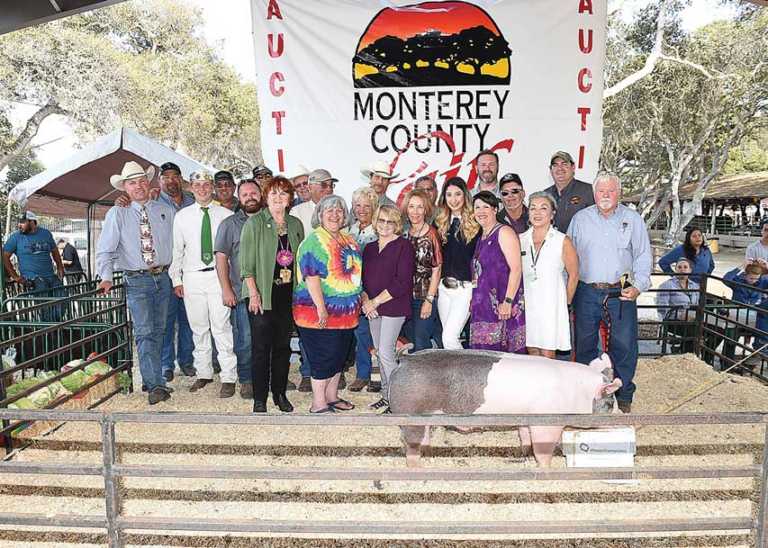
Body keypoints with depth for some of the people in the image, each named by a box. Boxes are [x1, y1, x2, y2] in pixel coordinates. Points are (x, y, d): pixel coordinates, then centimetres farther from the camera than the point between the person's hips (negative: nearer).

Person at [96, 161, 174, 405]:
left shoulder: (166, 211, 8)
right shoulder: (117, 214, 1)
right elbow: (105, 249, -3)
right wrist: (106, 277, -17)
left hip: (164, 277, 3)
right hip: (136, 281, -3)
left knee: (158, 331, 11)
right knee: (144, 332, -9)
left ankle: (150, 378, 27)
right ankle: (156, 385, -9)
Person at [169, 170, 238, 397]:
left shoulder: (226, 215, 2)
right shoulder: (182, 216, 9)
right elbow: (177, 249, 11)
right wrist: (176, 279, 7)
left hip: (218, 275, -3)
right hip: (192, 277, 3)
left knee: (221, 327, -6)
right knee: (198, 328, 11)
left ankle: (228, 378, 1)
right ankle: (204, 373, 24)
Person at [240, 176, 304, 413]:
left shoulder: (296, 224, 11)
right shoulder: (254, 223, -3)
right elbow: (246, 262, -7)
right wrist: (253, 292, -14)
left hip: (288, 294, 4)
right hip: (262, 295, -4)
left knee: (283, 346, 11)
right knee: (261, 347, -1)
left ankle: (280, 393, 24)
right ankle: (260, 399, 10)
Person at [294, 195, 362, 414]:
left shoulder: (349, 240, 13)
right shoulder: (314, 241, -12)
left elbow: (355, 273, 22)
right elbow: (311, 277, -20)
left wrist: (362, 298, 18)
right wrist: (321, 307, -24)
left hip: (346, 311, 8)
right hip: (321, 311, -8)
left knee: (339, 355, 15)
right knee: (324, 356, -2)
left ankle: (332, 396, 30)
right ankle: (318, 404, 10)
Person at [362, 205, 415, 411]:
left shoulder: (403, 246, -6)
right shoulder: (370, 248, 15)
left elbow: (403, 283, -15)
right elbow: (362, 278, 13)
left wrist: (376, 301, -14)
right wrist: (365, 300, -6)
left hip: (394, 307, -7)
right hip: (373, 308, 7)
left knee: (385, 352, -11)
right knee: (380, 353, 12)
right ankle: (386, 396, 24)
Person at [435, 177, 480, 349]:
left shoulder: (475, 223, -2)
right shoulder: (440, 223, 11)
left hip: (466, 287, -5)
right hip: (444, 287, 5)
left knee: (449, 337, -14)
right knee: (451, 338, 9)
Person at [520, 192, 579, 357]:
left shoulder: (562, 241, -4)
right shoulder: (520, 239, 6)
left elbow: (573, 275, 4)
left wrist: (566, 303, 7)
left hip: (551, 305, -3)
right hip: (526, 305, 3)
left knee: (547, 357, -2)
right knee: (532, 353, 8)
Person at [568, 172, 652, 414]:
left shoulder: (633, 219, 7)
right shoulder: (580, 219, 8)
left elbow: (643, 256, 8)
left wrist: (638, 286, -5)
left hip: (621, 293, 0)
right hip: (586, 292, 1)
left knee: (624, 346, 1)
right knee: (584, 346, 6)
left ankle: (623, 398, 18)